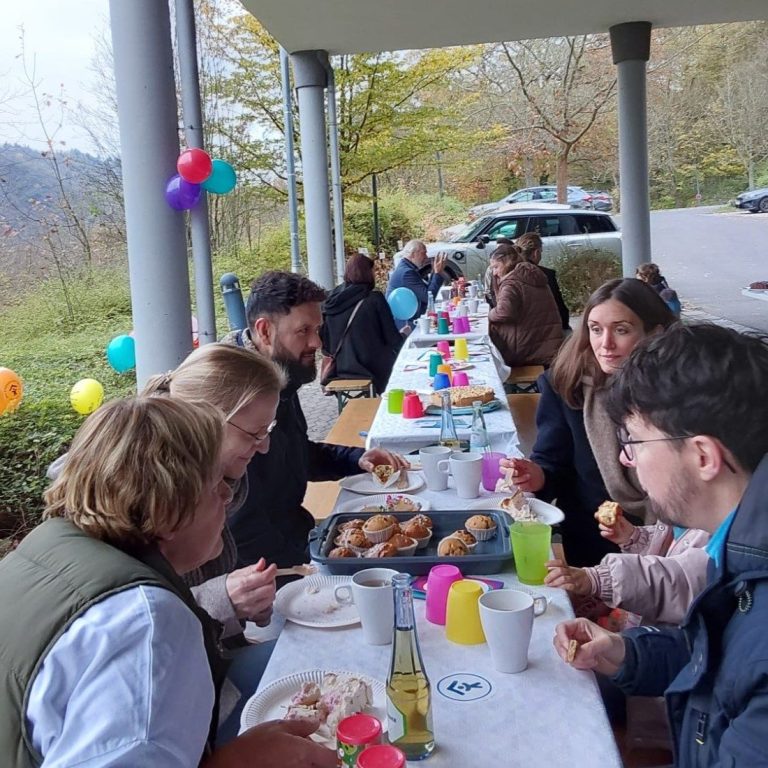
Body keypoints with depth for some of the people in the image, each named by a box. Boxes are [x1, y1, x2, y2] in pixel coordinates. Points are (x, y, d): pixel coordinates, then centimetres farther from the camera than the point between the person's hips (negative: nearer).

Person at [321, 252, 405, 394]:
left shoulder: (332, 298, -1)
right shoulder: (374, 299, -13)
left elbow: (325, 342, 7)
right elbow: (393, 340, -7)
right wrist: (404, 334, 13)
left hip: (340, 371, 5)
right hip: (373, 370, -5)